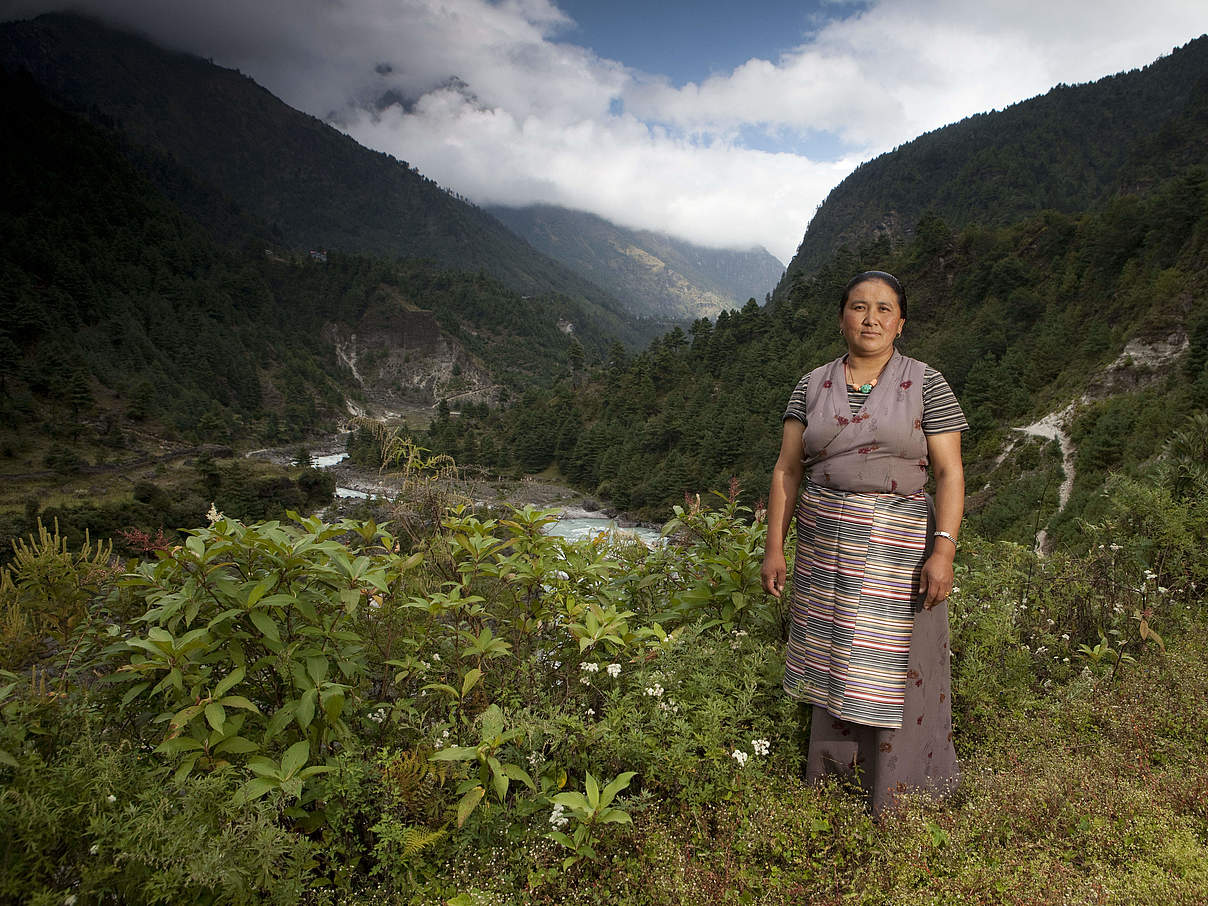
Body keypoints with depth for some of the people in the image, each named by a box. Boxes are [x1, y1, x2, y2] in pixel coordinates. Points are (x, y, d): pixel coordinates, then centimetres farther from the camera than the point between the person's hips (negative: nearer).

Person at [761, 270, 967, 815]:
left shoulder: (927, 386, -1)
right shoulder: (813, 386, 6)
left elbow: (949, 473, -5)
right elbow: (787, 470, 5)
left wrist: (943, 550, -16)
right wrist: (774, 546, 1)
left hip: (898, 549, -2)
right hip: (826, 546, 3)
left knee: (894, 669, 2)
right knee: (832, 663, 11)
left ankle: (897, 804, 19)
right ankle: (832, 782, 27)